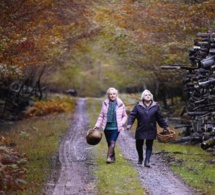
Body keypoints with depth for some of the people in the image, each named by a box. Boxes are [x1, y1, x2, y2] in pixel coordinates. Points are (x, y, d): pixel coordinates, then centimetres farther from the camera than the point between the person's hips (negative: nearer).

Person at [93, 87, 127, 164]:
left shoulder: (120, 104, 1)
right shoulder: (105, 104, 4)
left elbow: (125, 116, 11)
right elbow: (101, 116, 9)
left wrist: (122, 123, -5)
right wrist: (97, 125, 1)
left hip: (116, 127, -3)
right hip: (107, 127, 3)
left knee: (112, 142, -16)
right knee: (109, 143, 9)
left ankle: (109, 157, -22)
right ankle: (113, 157, 24)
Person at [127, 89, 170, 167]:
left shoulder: (155, 106, 4)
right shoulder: (138, 106, 1)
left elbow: (160, 118, 10)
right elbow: (132, 115, -1)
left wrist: (165, 126, 11)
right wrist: (129, 124, -15)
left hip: (151, 131, 0)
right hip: (140, 130, 0)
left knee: (149, 146, -3)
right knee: (139, 145, 8)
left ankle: (147, 161, -2)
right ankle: (140, 159, 32)